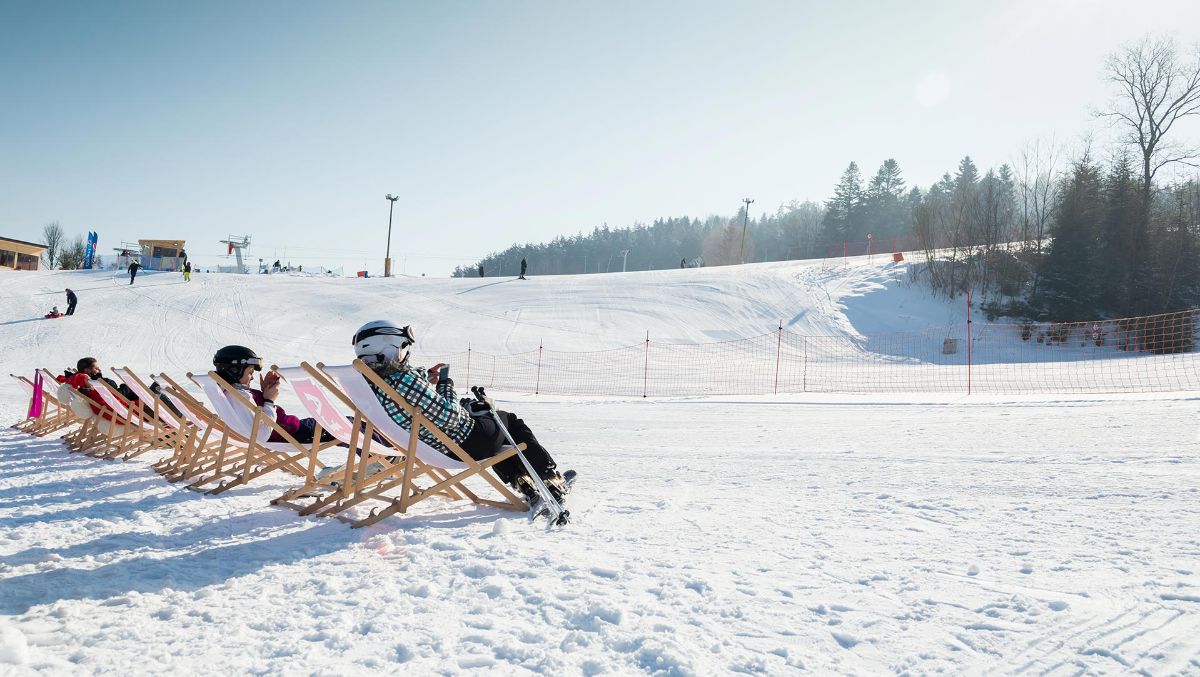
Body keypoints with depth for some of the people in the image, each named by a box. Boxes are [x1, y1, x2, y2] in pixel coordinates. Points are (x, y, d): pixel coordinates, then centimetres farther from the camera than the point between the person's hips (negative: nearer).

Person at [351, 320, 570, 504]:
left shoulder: (369, 385, -5)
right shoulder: (405, 380, -31)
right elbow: (448, 415, -27)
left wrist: (426, 376, 5)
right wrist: (446, 383, -12)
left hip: (442, 449, 9)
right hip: (469, 445, -9)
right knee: (511, 421, 18)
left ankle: (521, 481, 35)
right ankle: (552, 479, 23)